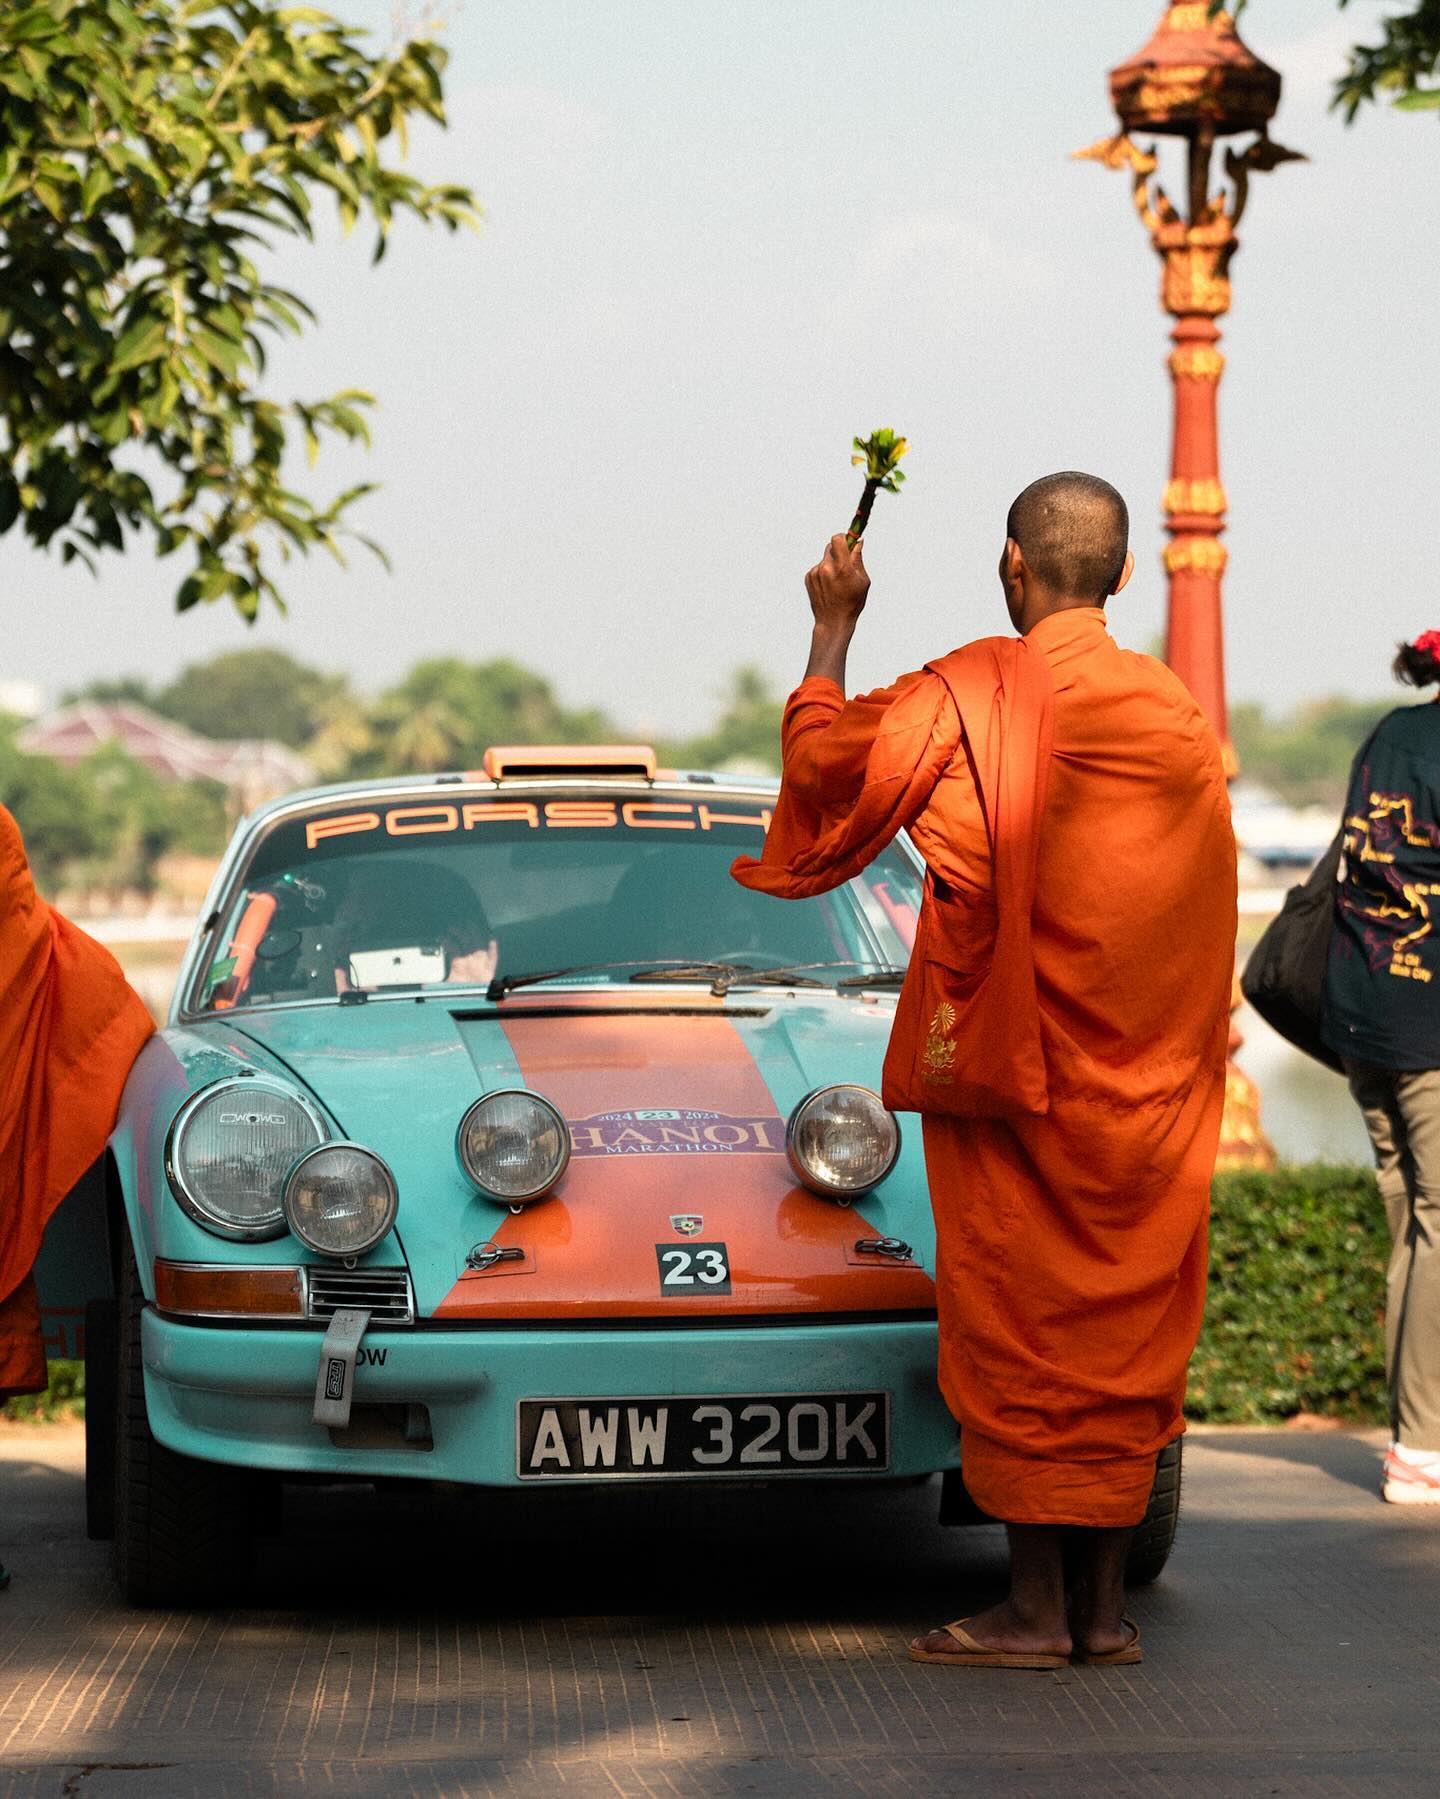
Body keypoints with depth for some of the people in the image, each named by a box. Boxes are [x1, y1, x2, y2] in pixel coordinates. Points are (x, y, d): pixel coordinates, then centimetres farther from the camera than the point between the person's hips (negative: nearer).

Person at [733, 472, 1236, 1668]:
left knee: (1021, 1322, 0)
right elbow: (1204, 909, 11)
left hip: (1013, 1073, -5)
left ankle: (1037, 1605, 0)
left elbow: (824, 756, -1)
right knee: (1126, 1330, 8)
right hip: (1149, 1079, 5)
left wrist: (834, 625, 12)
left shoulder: (976, 698, -11)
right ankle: (1105, 1604, 11)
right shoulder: (1180, 717, 4)